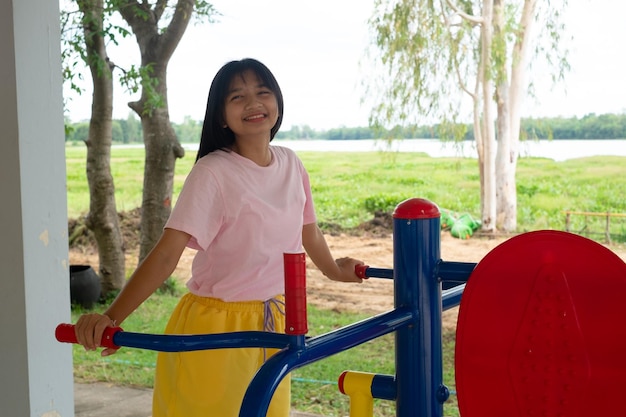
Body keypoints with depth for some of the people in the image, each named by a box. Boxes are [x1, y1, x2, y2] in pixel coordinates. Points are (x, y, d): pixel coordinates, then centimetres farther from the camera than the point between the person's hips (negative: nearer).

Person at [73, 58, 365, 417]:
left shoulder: (291, 164, 1)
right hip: (217, 327, -6)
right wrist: (111, 317, -36)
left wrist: (335, 271, 33)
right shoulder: (213, 173, -17)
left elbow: (309, 232, 18)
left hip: (273, 323, 6)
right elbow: (166, 253, -25)